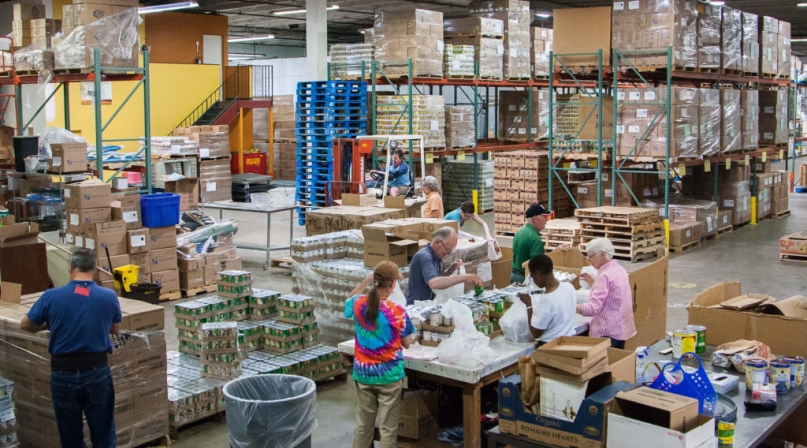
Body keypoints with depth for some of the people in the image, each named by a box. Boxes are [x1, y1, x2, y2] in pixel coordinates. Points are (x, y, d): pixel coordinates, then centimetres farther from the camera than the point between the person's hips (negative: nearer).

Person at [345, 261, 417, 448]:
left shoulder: (359, 304, -7)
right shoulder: (397, 312, -17)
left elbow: (350, 299, 19)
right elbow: (407, 343, -4)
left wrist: (367, 280, 12)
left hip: (362, 373, 4)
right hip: (389, 376, -4)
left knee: (363, 425, 15)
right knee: (388, 428, 5)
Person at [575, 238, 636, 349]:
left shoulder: (605, 275, -20)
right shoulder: (620, 270, 9)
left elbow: (593, 308, -25)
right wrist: (592, 282, 16)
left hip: (607, 332, -10)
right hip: (621, 329, 10)